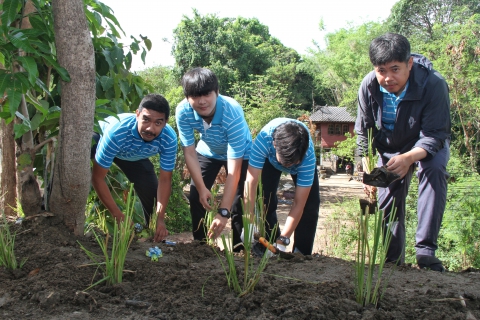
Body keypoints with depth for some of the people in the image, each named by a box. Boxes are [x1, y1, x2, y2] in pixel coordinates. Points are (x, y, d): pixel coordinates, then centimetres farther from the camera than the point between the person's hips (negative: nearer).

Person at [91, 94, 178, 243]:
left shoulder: (169, 138, -35)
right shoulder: (116, 132, -46)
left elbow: (165, 180, -24)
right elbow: (97, 177, -37)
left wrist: (160, 219, -32)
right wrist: (119, 217, -37)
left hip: (135, 156, 3)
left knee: (151, 191, -8)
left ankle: (153, 233, 20)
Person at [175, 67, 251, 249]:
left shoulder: (232, 113, -41)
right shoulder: (183, 111, -31)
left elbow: (234, 169, -40)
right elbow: (190, 153, -19)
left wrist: (223, 212, -43)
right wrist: (201, 188, -22)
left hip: (239, 154, -3)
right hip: (208, 151, 3)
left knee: (238, 203, -13)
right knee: (196, 197, -4)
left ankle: (240, 250, 5)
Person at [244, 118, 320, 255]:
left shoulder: (308, 156, -43)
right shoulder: (264, 139, -45)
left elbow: (298, 204, -38)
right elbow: (251, 182, -43)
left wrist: (282, 241, -41)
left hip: (301, 157, 0)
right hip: (270, 157, 1)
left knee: (310, 204, -14)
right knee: (266, 199, -13)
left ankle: (301, 253, 0)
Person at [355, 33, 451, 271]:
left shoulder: (433, 85, -34)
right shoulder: (368, 86, -23)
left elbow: (434, 135, -34)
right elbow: (363, 131, -9)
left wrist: (409, 158, -53)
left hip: (428, 145, -3)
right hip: (390, 147, 3)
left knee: (434, 169, -33)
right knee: (388, 202, 2)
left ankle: (426, 250, -30)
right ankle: (393, 262, 20)